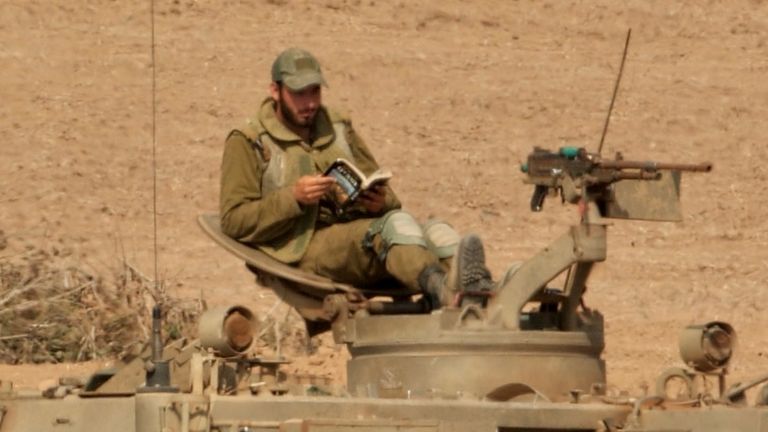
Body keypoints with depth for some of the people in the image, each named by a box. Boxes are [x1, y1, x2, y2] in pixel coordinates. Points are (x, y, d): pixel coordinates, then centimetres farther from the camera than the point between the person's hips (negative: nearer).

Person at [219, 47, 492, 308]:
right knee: (396, 224, -33)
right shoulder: (247, 144, 6)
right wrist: (294, 198, -17)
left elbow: (383, 192, 23)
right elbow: (234, 221, -3)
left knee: (436, 231, -25)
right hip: (305, 250, -6)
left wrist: (382, 201, -4)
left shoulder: (338, 128, 23)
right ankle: (443, 290, -65)